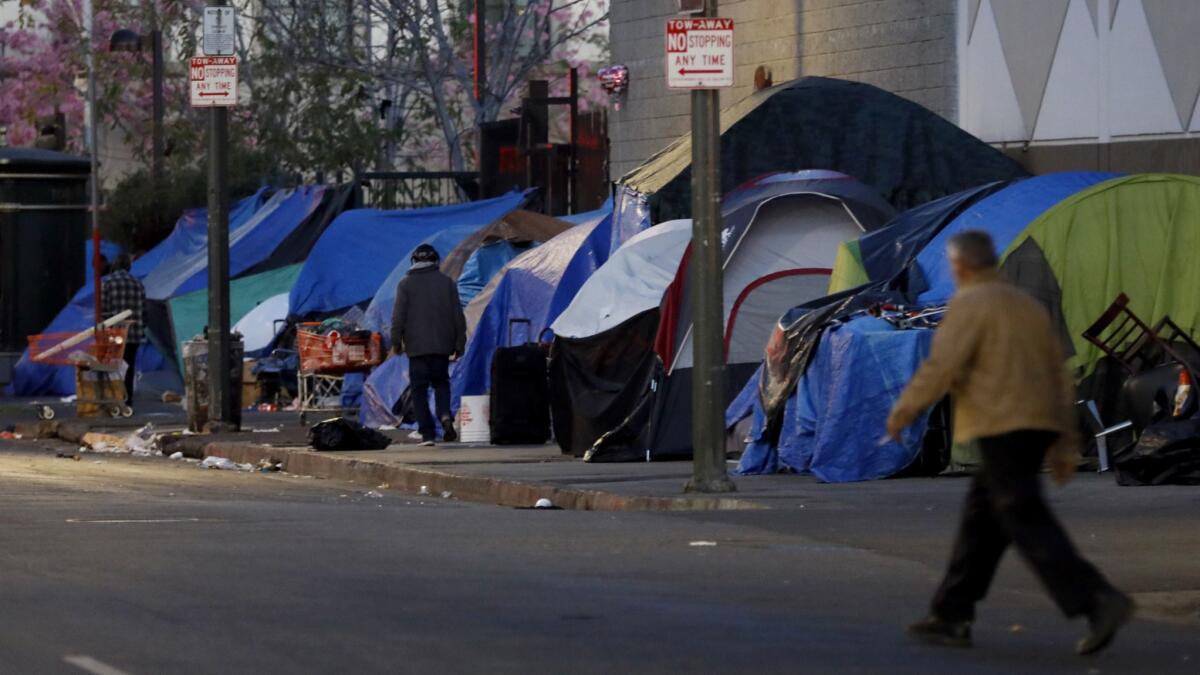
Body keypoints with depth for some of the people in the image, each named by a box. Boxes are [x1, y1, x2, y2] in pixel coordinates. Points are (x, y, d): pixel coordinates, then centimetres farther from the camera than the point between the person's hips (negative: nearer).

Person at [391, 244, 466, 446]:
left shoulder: (406, 284, -1)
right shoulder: (447, 283, 5)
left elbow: (398, 316, -5)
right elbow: (458, 316, 6)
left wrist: (396, 342, 4)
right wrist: (459, 344, 12)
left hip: (417, 346, -2)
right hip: (442, 346, 2)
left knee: (419, 389, 3)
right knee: (441, 382, 18)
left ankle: (427, 433, -4)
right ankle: (445, 415, -9)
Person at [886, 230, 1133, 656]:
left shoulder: (970, 304, -5)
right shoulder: (1029, 306, 19)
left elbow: (941, 367, -15)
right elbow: (1060, 378, 18)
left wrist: (902, 413, -2)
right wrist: (1064, 445, 19)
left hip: (1001, 428, -9)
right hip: (1037, 426, 9)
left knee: (1028, 524, -11)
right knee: (981, 521, 14)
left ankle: (1098, 601, -23)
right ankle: (952, 616, 16)